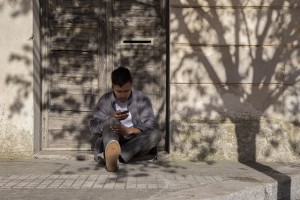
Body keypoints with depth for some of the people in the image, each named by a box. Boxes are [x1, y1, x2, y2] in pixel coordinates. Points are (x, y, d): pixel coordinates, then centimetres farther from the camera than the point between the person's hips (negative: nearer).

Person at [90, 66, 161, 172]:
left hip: (135, 143, 0)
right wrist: (111, 118, -17)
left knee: (156, 133, -28)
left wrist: (129, 130, -23)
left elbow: (152, 125, -8)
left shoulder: (142, 99, 2)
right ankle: (111, 151, -61)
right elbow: (93, 127, 0)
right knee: (112, 120, -26)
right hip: (112, 141, 0)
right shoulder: (105, 100, 6)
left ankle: (108, 156, -42)